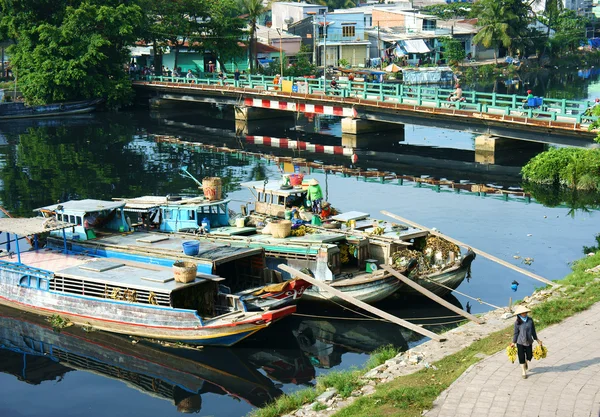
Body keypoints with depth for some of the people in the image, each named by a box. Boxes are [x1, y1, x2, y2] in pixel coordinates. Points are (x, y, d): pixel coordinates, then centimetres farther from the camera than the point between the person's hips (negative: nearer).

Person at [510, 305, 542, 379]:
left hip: (529, 342, 3)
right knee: (521, 357, 4)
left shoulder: (530, 320, -4)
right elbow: (516, 333, -3)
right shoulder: (517, 322, -11)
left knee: (529, 357, 9)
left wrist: (537, 339, 12)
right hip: (520, 342, -3)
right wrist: (513, 342, 0)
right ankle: (523, 372, 20)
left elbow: (533, 331, 7)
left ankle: (525, 362, 46)